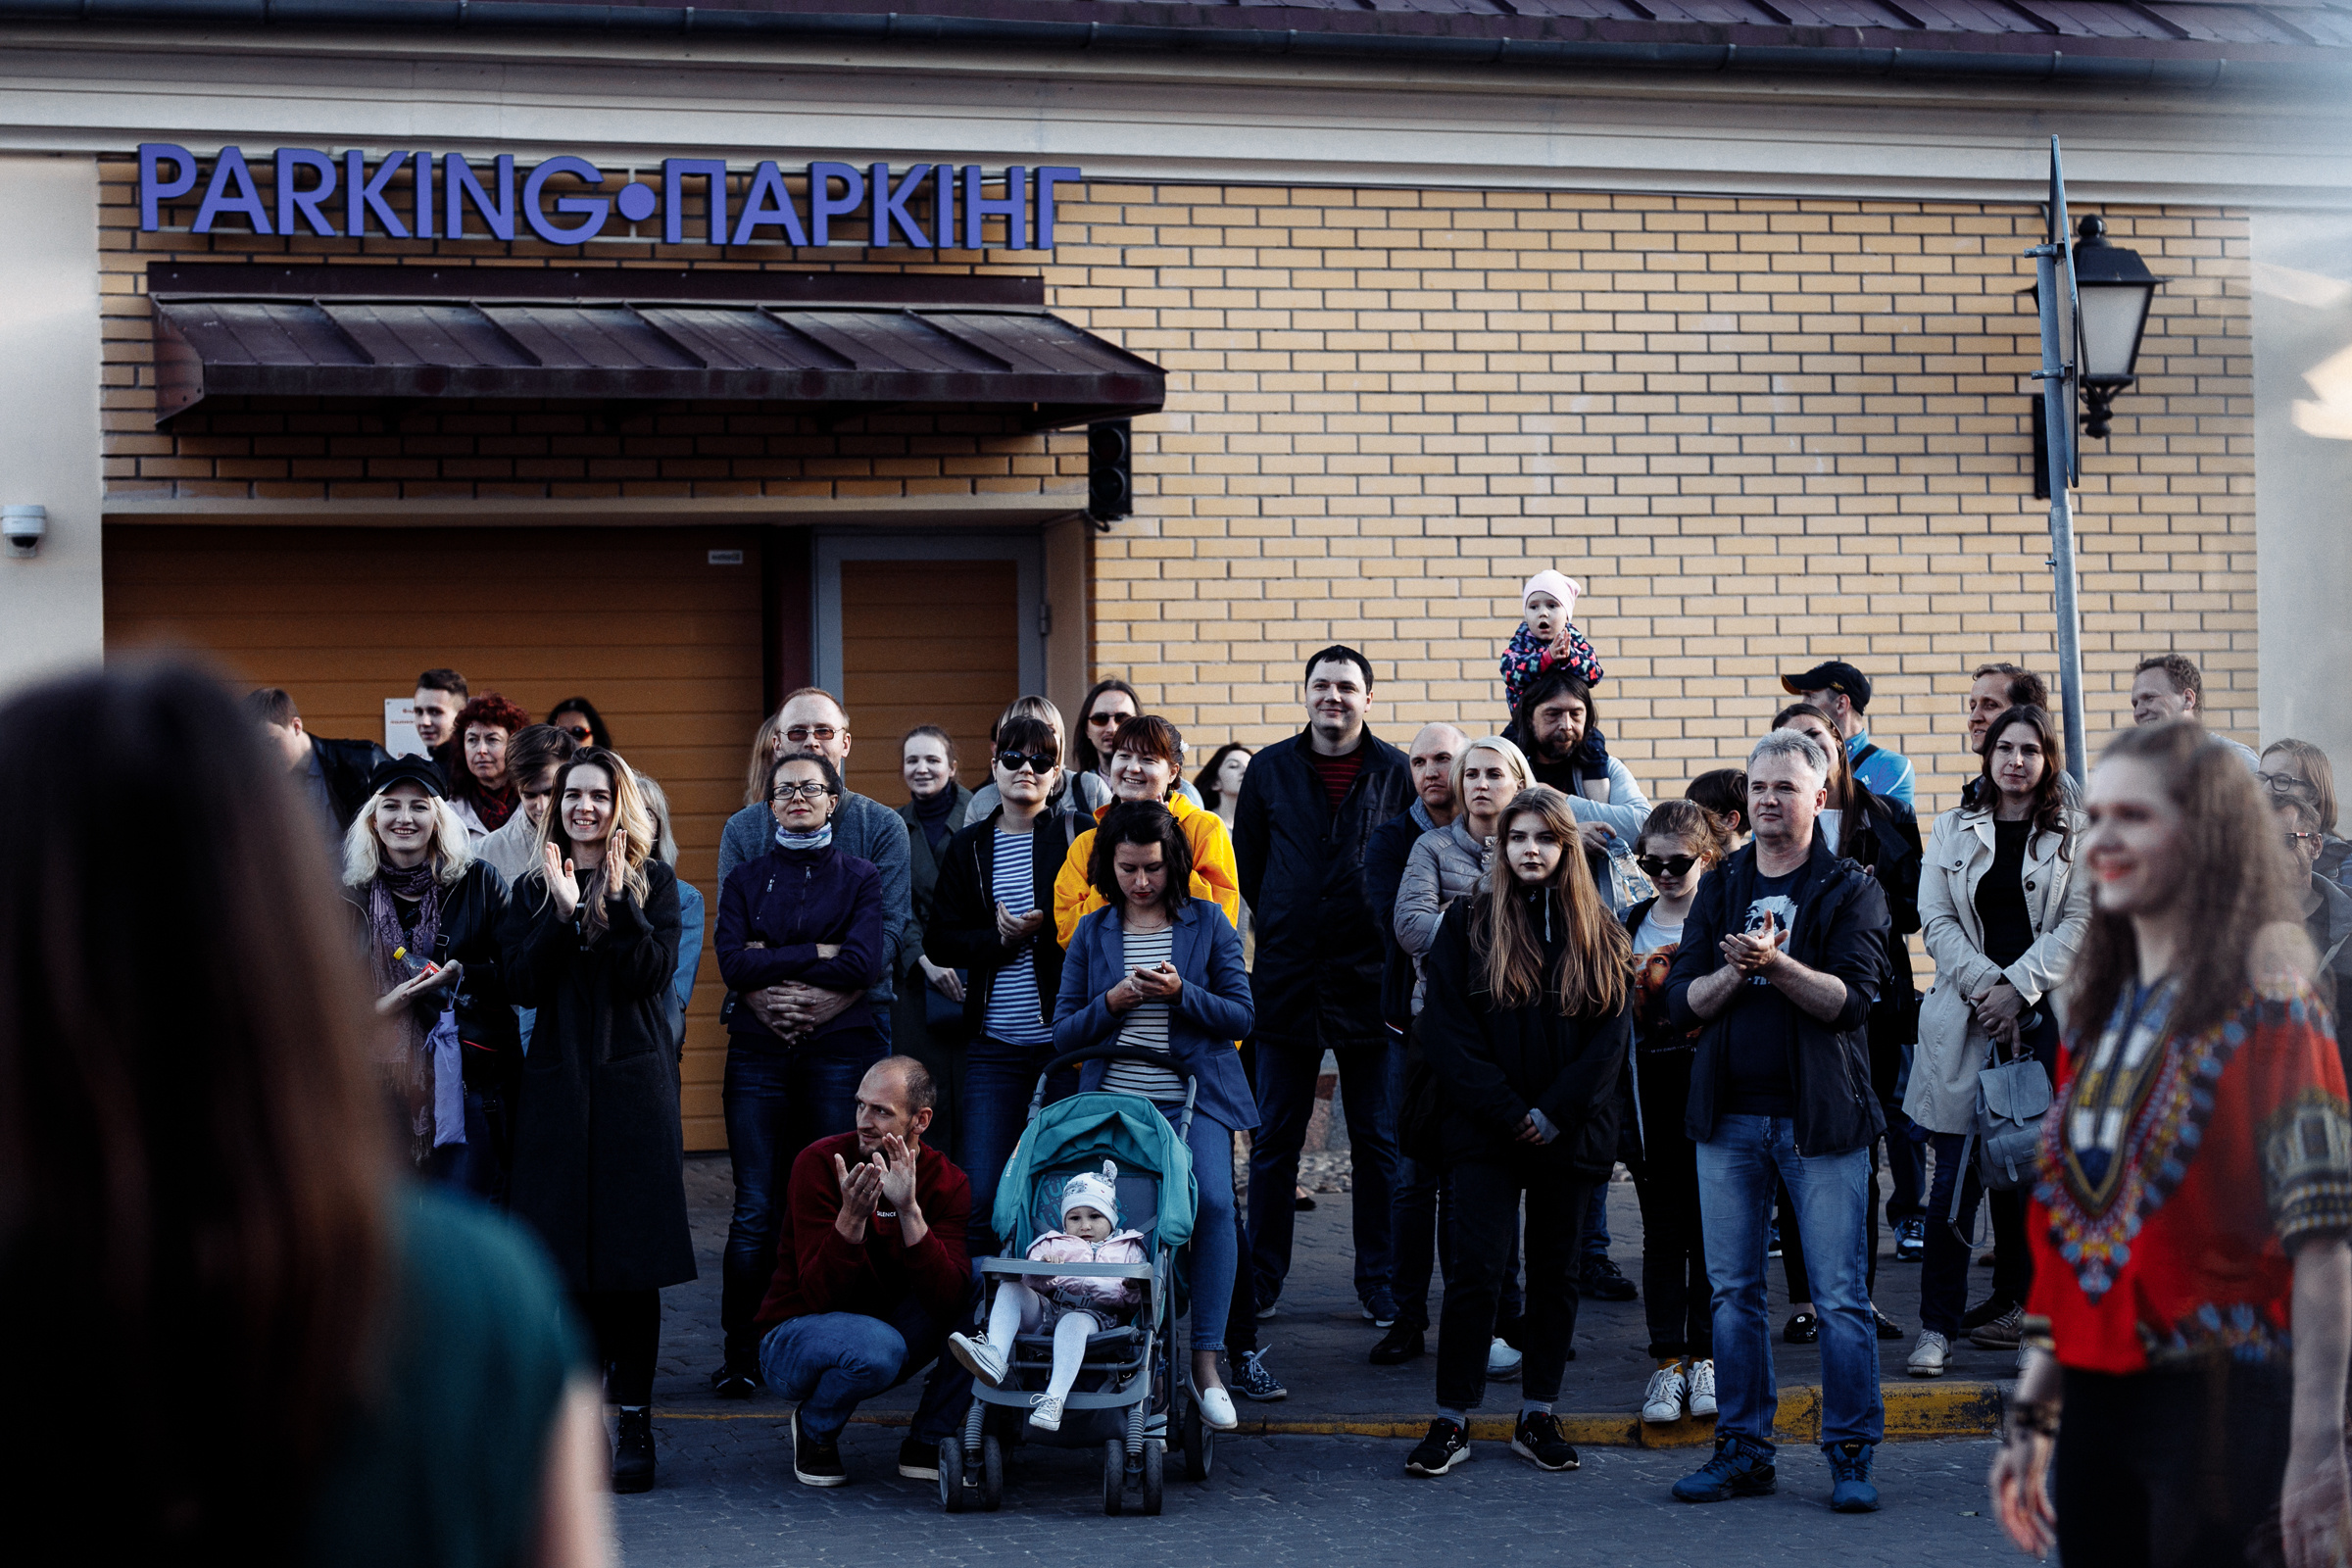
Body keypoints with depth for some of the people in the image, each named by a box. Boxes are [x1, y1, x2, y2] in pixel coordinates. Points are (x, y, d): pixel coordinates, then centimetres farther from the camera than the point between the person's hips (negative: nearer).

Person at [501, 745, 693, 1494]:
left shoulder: (652, 882, 6)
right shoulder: (534, 889, 11)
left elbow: (652, 970, -8)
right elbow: (521, 984, -2)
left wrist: (616, 896, -14)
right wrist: (562, 908, -12)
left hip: (633, 1082, -2)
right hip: (558, 1082, 2)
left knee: (631, 1254, -4)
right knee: (566, 1254, -1)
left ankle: (635, 1421, 0)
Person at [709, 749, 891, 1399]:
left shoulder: (860, 877, 8)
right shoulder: (746, 879, 12)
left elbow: (863, 962, -8)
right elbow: (733, 964, -3)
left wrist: (773, 963, -6)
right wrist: (818, 953, -7)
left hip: (839, 1052, -1)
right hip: (759, 1055, 1)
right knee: (756, 1211, -4)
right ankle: (740, 1354, 0)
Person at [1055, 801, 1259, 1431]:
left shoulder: (1206, 922, 8)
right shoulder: (1092, 931, 12)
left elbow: (1241, 1015, 3)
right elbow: (1064, 1033, 10)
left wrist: (1181, 994, -13)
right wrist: (1111, 1003, -9)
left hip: (1194, 1097, -1)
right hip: (1114, 1098, 1)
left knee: (1212, 1201, -25)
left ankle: (1206, 1363, -17)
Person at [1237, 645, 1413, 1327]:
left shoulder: (1395, 772, 1)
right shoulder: (1271, 769, 5)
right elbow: (1247, 860, 13)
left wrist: (1387, 939, 1)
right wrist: (1282, 928, 10)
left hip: (1370, 982, -1)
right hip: (1287, 981, 1)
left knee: (1379, 1142, 4)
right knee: (1274, 1141, 6)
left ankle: (1380, 1283, 12)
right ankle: (1261, 1281, 14)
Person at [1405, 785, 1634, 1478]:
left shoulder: (1598, 931, 5)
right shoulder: (1468, 922, 1)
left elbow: (1613, 1032, 0)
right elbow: (1448, 1029, -4)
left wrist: (1554, 1114, -9)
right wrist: (1509, 1112, -11)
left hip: (1571, 1132, 2)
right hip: (1485, 1131, -2)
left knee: (1555, 1269, 8)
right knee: (1474, 1268, -7)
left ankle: (1538, 1417, 17)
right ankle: (1451, 1422, -1)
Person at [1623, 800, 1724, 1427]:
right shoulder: (1630, 929, 9)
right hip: (1653, 1100, 3)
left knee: (1709, 1228, 3)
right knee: (1662, 1230, 4)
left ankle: (1705, 1357, 12)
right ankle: (1668, 1361, 7)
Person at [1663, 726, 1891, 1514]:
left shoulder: (1850, 889, 1)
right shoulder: (1720, 887, 12)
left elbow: (1850, 999, -11)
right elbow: (1682, 1000, 5)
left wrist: (1776, 966, -23)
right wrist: (1734, 972, -13)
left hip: (1822, 1117, -4)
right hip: (1728, 1116, 4)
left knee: (1840, 1295, -3)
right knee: (1733, 1292, 7)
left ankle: (1851, 1455, 5)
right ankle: (1743, 1449, 15)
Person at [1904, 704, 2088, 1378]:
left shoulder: (2075, 835, 7)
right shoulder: (1954, 830, 10)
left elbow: (2080, 923, 0)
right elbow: (1937, 920, 3)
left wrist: (2017, 987, -12)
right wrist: (1984, 985, -11)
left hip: (2043, 1013, 0)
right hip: (1966, 1015, 0)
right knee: (1955, 1175, -6)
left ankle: (2012, 1303, 20)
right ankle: (1937, 1325, -3)